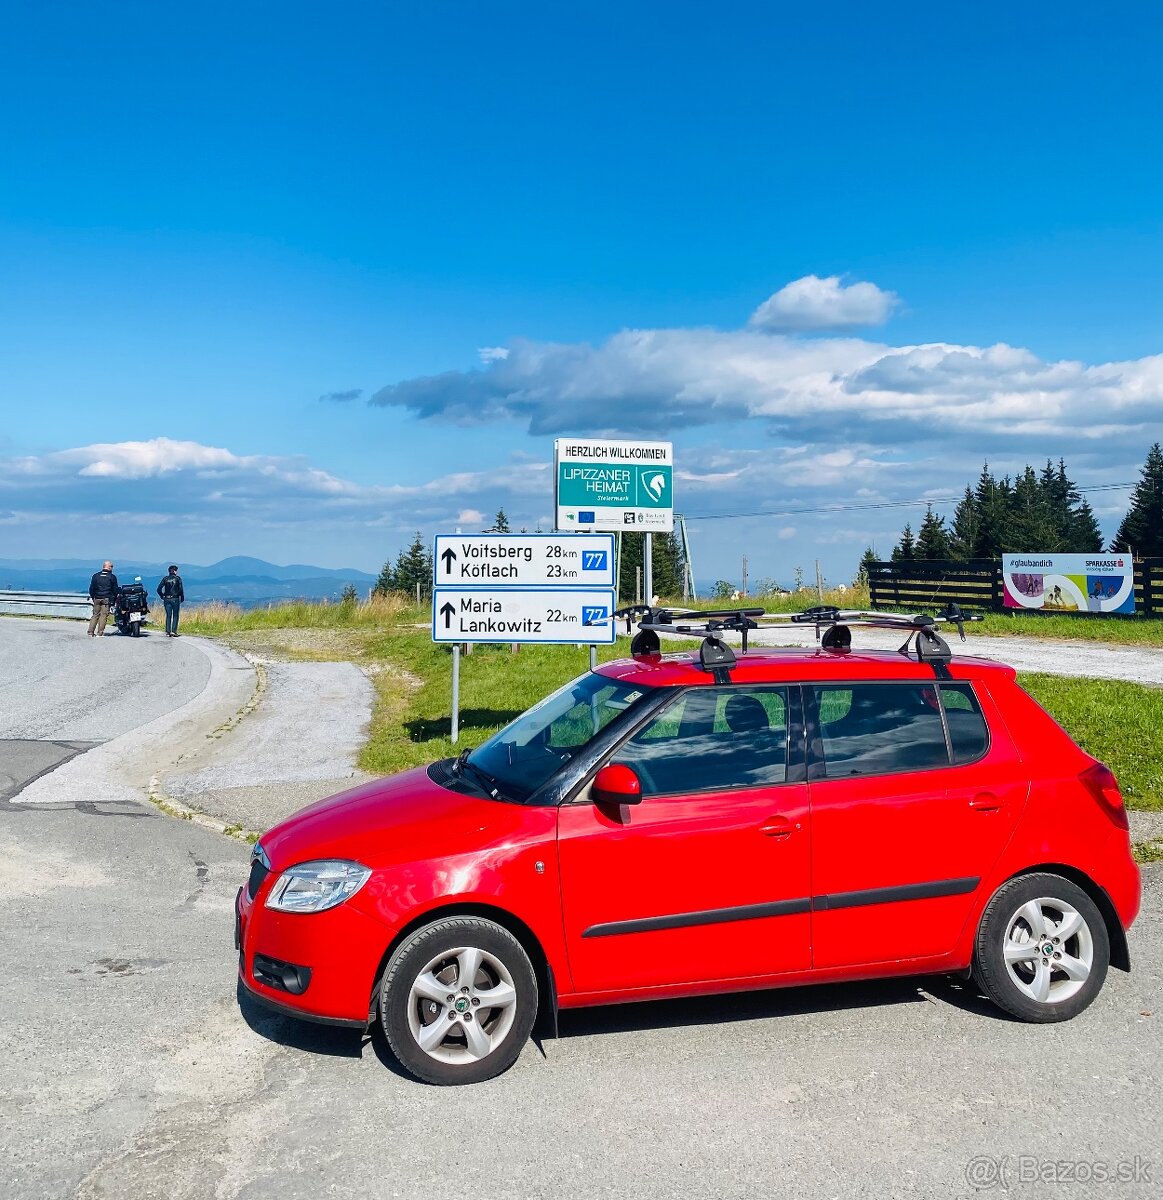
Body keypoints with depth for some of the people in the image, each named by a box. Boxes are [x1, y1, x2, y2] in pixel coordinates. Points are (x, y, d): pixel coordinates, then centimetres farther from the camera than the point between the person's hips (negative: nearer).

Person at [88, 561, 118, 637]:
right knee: (103, 615, -3)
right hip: (107, 599, -3)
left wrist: (93, 597, 21)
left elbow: (91, 588, 10)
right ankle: (99, 633, -7)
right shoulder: (112, 577, 1)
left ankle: (90, 632, 3)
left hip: (97, 598, 3)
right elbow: (115, 590, 4)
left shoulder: (96, 576, 9)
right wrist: (115, 598, 17)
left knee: (95, 615, 9)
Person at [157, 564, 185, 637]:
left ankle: (168, 632, 3)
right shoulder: (178, 578, -1)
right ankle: (173, 631, -5)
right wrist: (182, 597, 2)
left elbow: (159, 589, 1)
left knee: (168, 616, 7)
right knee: (175, 616, 2)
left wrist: (162, 596, 10)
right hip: (175, 599, -3)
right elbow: (181, 589, -8)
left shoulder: (165, 578, 7)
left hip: (167, 599, 3)